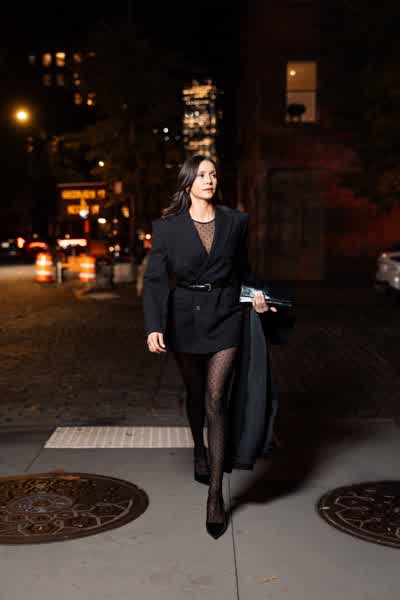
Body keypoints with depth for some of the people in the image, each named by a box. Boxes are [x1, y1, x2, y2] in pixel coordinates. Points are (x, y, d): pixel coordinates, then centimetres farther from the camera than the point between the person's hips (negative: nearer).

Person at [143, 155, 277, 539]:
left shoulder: (235, 221, 3)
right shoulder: (167, 226, -3)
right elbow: (154, 278, -8)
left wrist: (256, 293, 0)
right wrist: (153, 327, -19)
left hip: (225, 316, 0)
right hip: (184, 318, 1)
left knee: (215, 400, -7)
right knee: (195, 395, 17)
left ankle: (215, 495, -2)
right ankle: (199, 451, 48)